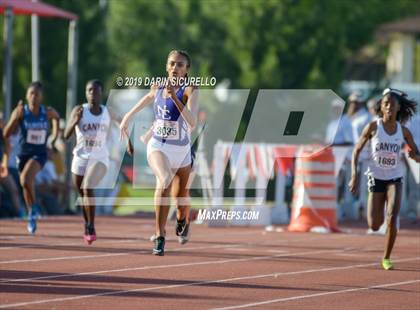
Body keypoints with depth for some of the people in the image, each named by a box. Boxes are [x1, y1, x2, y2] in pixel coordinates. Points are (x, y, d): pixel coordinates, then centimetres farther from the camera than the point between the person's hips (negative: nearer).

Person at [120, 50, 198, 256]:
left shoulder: (189, 91, -11)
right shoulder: (158, 88, 0)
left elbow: (192, 122, -26)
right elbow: (147, 99, 24)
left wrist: (175, 97, -33)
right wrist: (128, 117, 31)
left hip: (181, 149, 0)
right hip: (158, 146, 0)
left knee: (182, 194, 17)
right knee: (164, 181, -30)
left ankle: (182, 220, 56)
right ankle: (159, 237, -30)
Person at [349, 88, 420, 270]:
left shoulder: (403, 132, -3)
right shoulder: (373, 127, -7)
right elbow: (357, 150, 0)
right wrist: (354, 175, -10)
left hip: (395, 179, 0)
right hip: (376, 178, 0)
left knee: (392, 217, -20)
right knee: (374, 226, -1)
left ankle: (387, 258, -5)